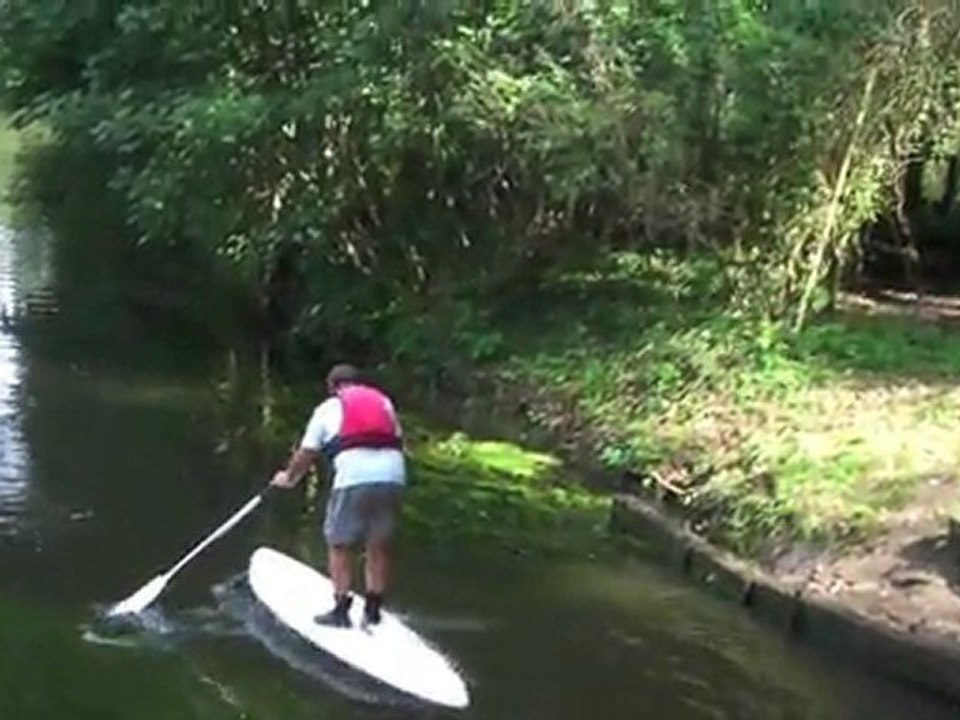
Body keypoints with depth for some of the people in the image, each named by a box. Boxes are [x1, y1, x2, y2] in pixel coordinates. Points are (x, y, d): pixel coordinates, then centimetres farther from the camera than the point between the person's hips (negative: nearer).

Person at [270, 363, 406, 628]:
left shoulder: (328, 408, 16)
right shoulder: (384, 401, 25)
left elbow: (306, 453, 20)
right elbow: (398, 439, 21)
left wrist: (289, 477, 35)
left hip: (354, 478, -4)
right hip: (392, 476, 4)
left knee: (339, 545, 8)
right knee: (379, 545, 14)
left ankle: (341, 610, 5)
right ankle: (373, 610, 18)